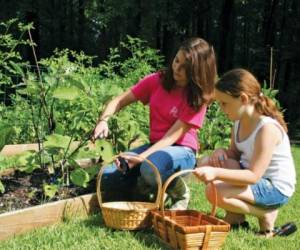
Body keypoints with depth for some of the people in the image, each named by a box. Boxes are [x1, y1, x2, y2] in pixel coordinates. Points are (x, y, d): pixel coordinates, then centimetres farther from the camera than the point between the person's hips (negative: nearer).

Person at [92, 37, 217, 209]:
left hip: (182, 151, -4)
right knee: (108, 178, -16)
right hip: (155, 146, 4)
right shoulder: (157, 81, -1)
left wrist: (140, 158, -30)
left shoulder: (197, 98, -12)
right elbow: (120, 101, 1)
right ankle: (151, 189, 10)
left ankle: (180, 193, -6)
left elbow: (173, 136, -19)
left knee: (151, 169, -39)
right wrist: (104, 120, -19)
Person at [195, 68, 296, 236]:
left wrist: (216, 173, -40)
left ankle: (266, 215, -2)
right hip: (252, 176, 9)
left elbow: (254, 176, -31)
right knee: (205, 163, -7)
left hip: (275, 188, -8)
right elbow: (234, 154, 11)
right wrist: (221, 152, -13)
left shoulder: (267, 128, -28)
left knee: (215, 192, -26)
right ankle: (235, 218, 5)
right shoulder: (239, 121, -3)